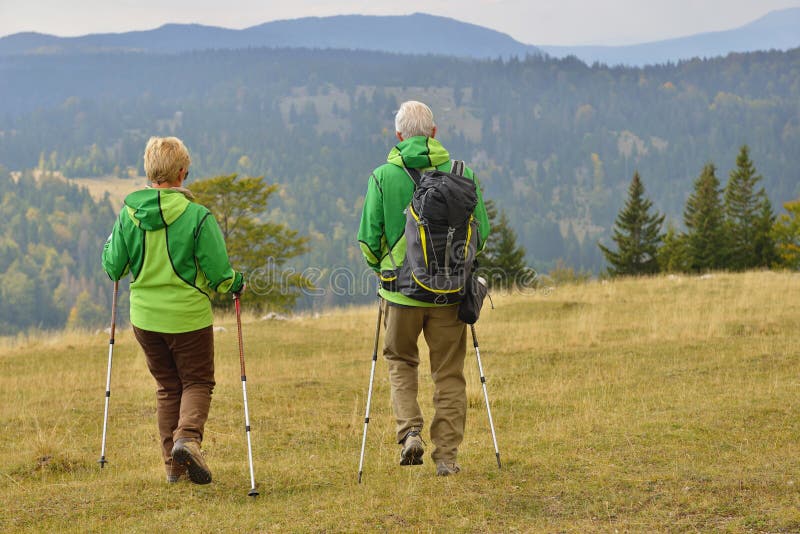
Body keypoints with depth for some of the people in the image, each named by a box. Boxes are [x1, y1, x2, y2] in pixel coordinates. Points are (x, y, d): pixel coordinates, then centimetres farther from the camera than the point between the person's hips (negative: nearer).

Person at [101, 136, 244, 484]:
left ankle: (173, 464, 17)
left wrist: (111, 241, 23)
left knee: (167, 387, 18)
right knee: (197, 382, 11)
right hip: (188, 314, -4)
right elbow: (219, 273, -11)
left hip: (145, 317, 4)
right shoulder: (197, 217, -15)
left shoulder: (129, 214, -6)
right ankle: (187, 437, -16)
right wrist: (236, 285, 11)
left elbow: (113, 268, 3)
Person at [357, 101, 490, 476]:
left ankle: (409, 431, 1)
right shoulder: (461, 173, -3)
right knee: (448, 373, 9)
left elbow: (368, 239, -3)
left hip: (401, 288, 0)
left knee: (400, 361, 20)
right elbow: (482, 231, 2)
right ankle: (447, 455, 9)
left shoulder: (383, 176, -5)